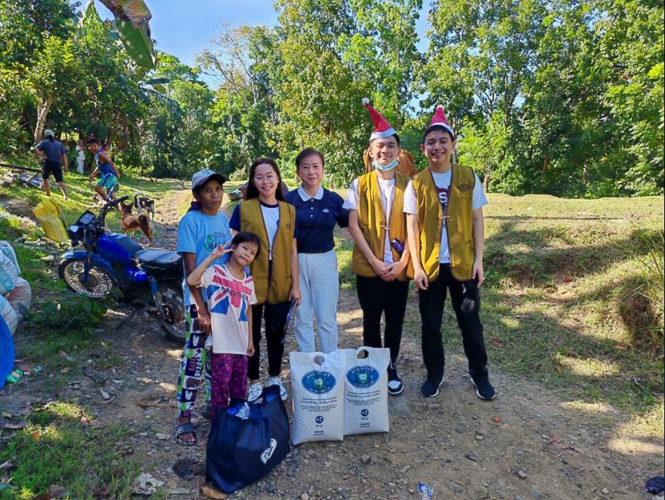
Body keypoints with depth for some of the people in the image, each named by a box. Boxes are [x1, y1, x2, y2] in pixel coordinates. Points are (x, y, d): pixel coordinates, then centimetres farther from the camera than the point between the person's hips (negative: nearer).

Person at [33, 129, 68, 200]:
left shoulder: (44, 142, 8)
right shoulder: (60, 144, 16)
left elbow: (35, 149, -10)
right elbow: (64, 156, 10)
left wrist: (41, 156, -2)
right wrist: (65, 166, 10)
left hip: (48, 162, -1)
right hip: (57, 164, 1)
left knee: (45, 178, 22)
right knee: (60, 180, -8)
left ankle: (48, 193, 25)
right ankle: (65, 194, -28)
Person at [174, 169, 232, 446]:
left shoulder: (223, 219, 8)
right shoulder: (190, 221, -10)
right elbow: (190, 269, -14)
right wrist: (201, 309, -18)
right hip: (199, 299, -6)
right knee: (194, 359, -1)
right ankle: (183, 418, 13)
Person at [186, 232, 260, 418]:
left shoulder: (248, 281, 8)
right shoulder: (216, 272, -9)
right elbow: (191, 281, -27)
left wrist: (250, 339, 13)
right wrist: (212, 257, -25)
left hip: (241, 342, 6)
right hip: (222, 342, -6)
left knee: (240, 386, 16)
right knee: (221, 384, 0)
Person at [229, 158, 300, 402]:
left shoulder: (289, 210, 4)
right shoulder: (243, 209, -4)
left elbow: (292, 250, 5)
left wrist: (295, 285, 3)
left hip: (281, 285, 2)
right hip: (251, 283, -2)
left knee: (277, 332, 15)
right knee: (252, 334, 11)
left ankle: (275, 379, 34)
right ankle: (254, 382, 29)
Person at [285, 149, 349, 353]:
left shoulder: (333, 199, 0)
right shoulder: (288, 200, -3)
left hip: (324, 261, 0)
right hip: (296, 261, 0)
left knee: (327, 319, 6)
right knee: (302, 318, 10)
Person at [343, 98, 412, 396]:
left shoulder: (407, 185, 4)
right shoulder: (360, 184, 0)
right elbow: (353, 226, -5)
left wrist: (402, 261, -10)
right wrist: (374, 261, -12)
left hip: (399, 267, 2)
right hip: (369, 266, -1)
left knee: (395, 321, 10)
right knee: (371, 321, 8)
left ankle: (392, 368, 29)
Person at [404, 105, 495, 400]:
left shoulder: (469, 179, 1)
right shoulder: (416, 184, 0)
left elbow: (477, 221, 3)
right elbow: (412, 227, -2)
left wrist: (478, 260, -4)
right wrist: (417, 267, -8)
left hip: (463, 264, 0)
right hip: (429, 266, 0)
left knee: (471, 323, 9)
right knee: (430, 325, 9)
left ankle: (479, 375, 29)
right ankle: (434, 374, 28)